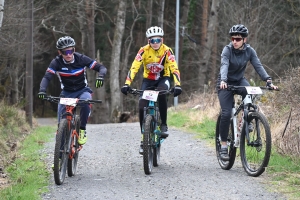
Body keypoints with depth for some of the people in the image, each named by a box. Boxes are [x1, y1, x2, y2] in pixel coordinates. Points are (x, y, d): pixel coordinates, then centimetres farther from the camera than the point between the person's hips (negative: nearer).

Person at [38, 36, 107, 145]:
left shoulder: (81, 59, -16)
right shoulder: (57, 62, -16)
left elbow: (102, 68, -16)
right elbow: (47, 77, -25)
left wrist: (100, 76, -39)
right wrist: (42, 90, -45)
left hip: (82, 90, -1)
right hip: (66, 92, 1)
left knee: (85, 100, -37)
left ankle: (82, 129, -20)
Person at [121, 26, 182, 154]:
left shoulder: (166, 51, -19)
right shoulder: (144, 51, -18)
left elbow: (174, 68, -27)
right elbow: (134, 68, -25)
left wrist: (177, 85, -42)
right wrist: (127, 84, -38)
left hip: (163, 78, -1)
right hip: (148, 80, 2)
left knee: (161, 94, -36)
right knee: (142, 108, -14)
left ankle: (163, 125, -20)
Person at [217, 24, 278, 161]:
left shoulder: (249, 51, -10)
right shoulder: (227, 50, -19)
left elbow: (258, 66, -18)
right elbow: (224, 65, -34)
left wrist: (268, 81, -33)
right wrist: (223, 80, -53)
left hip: (239, 80, 2)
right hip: (226, 83, -2)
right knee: (226, 113, -16)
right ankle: (223, 146, -6)